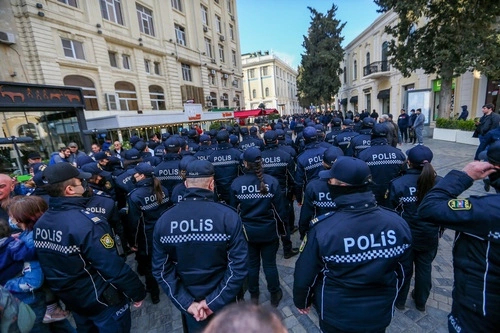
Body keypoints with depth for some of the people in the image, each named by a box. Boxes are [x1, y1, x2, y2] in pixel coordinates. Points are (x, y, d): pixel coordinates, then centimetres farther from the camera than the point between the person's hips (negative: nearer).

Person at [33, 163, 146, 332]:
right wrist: (137, 292, -16)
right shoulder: (87, 223, -32)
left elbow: (49, 264, 7)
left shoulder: (40, 222, -6)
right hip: (101, 299, -7)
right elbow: (114, 266, -29)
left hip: (69, 298, 7)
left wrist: (60, 291, 22)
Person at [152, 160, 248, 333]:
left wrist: (186, 303, -7)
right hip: (224, 303, -1)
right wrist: (214, 301, -13)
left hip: (187, 303, 2)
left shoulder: (164, 220, -14)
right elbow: (238, 266, -22)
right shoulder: (228, 216, -22)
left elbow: (161, 269, -10)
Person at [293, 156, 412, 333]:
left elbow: (305, 274, -16)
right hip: (380, 314, 3)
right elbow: (402, 270, -1)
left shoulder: (322, 228, -29)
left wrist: (301, 301, 5)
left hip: (336, 318, -2)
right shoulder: (397, 222, -18)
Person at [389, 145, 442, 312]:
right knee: (424, 268, 22)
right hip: (430, 236, 3)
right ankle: (421, 301, 43)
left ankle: (399, 300, 37)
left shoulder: (397, 183, -21)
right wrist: (439, 230, 15)